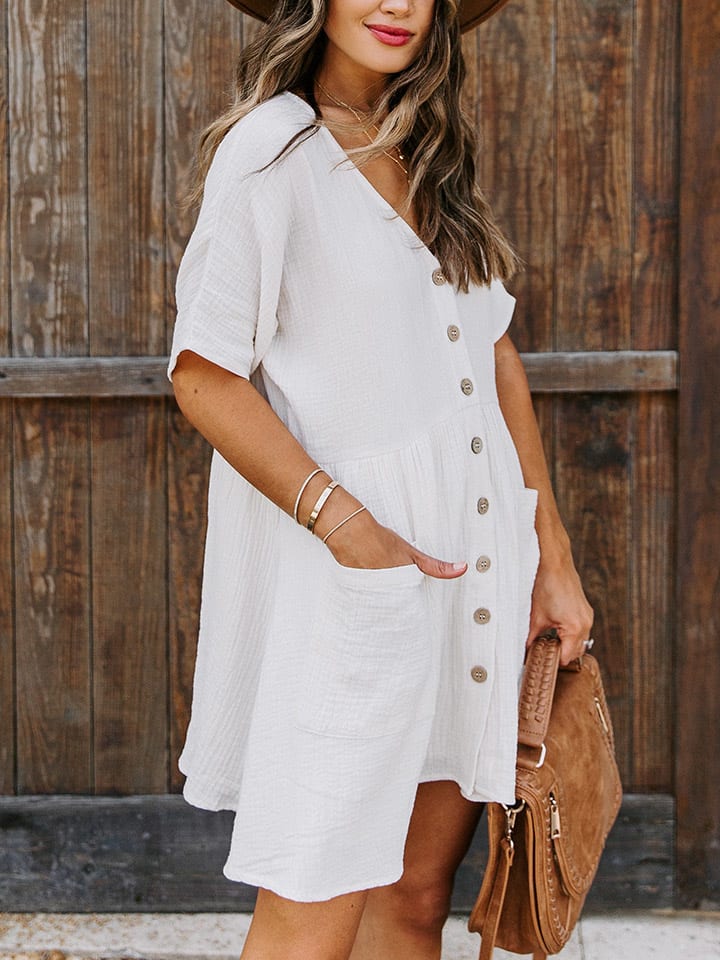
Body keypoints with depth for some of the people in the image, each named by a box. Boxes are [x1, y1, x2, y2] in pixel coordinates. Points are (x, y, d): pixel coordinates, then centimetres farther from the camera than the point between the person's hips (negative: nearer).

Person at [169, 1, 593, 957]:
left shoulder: (435, 156, 16)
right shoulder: (273, 146, -6)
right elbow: (204, 374, -11)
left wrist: (554, 557, 13)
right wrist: (346, 527, -18)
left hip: (480, 568, 7)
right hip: (349, 580, -7)